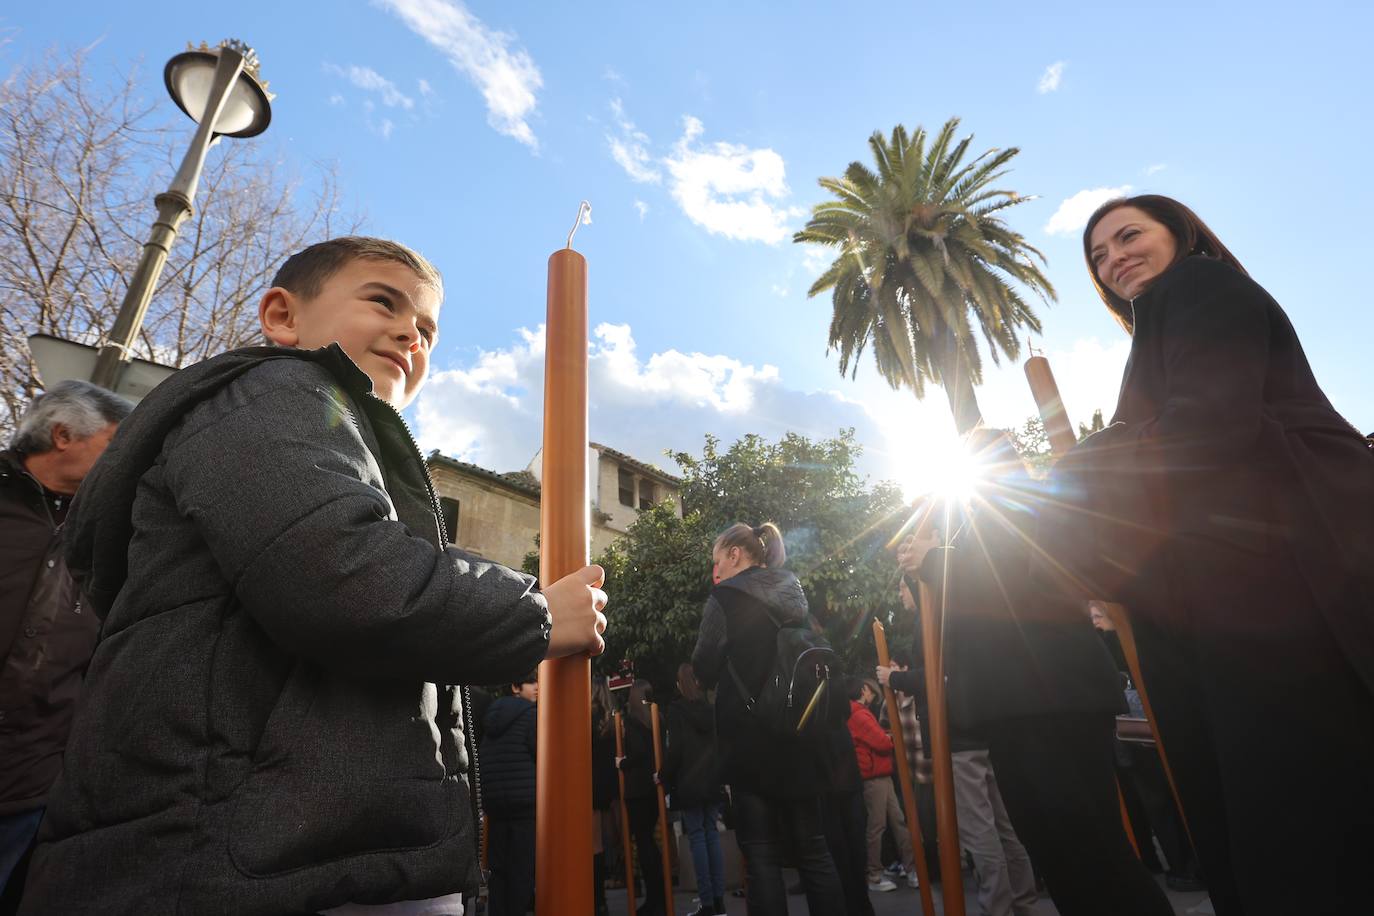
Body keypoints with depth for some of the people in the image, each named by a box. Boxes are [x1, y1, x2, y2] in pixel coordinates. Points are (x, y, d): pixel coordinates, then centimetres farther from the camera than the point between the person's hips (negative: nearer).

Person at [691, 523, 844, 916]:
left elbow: (704, 672, -6)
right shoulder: (796, 594, 9)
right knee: (811, 847, 13)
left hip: (751, 738, -6)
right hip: (799, 736, 6)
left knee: (762, 853, 2)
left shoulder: (725, 599, -9)